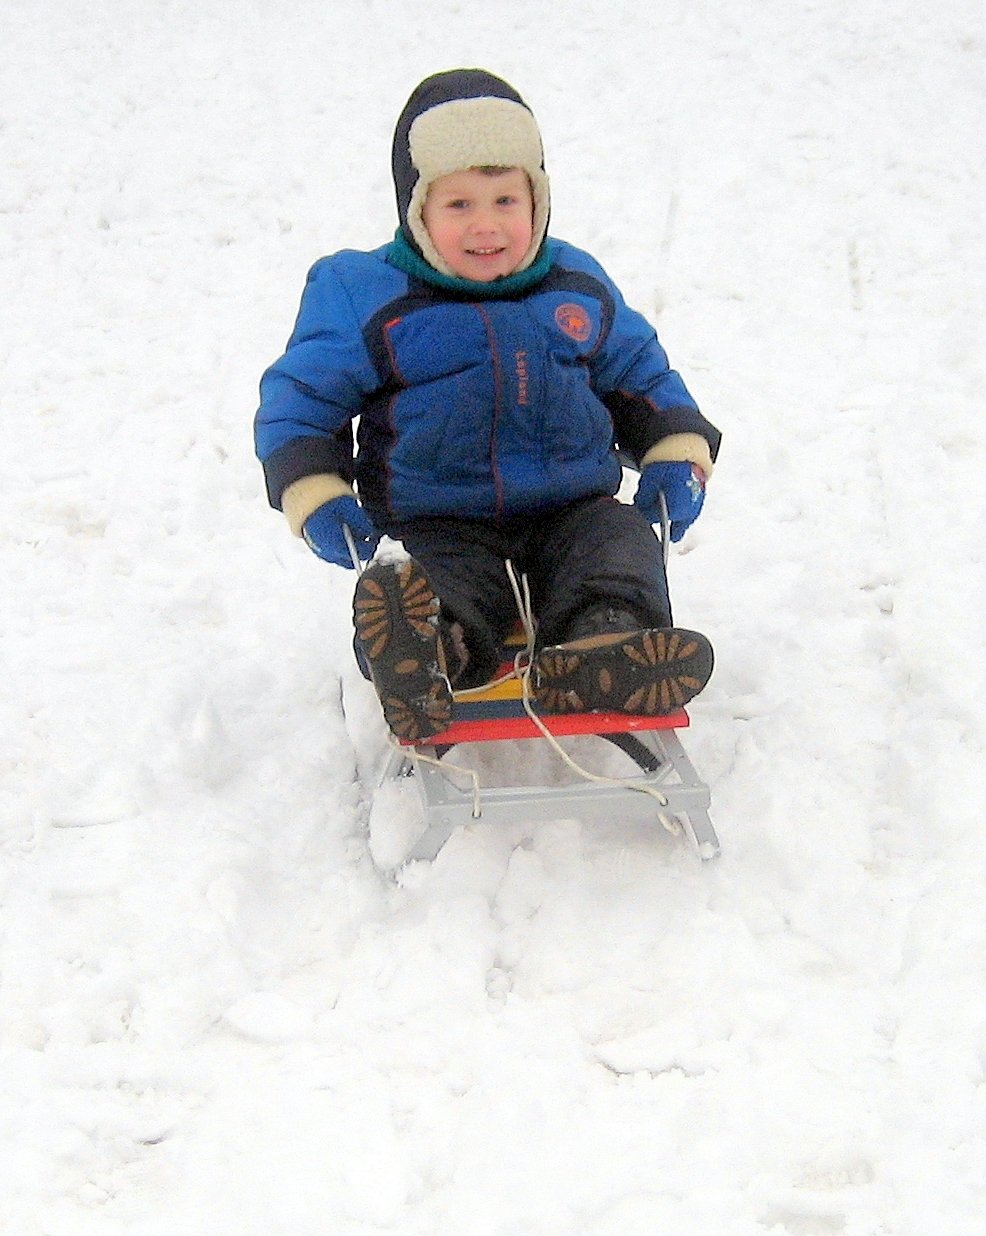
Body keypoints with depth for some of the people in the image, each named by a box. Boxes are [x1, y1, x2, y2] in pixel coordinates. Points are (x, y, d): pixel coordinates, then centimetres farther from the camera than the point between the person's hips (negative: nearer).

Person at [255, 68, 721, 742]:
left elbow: (639, 373, 25)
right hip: (442, 527, -3)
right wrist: (314, 493, -10)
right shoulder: (362, 296, 1)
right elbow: (300, 397, 6)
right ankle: (433, 648, -67)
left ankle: (605, 641, -56)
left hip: (571, 511, 3)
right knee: (446, 583, -34)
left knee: (623, 538, -27)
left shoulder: (579, 284, 12)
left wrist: (676, 452, 8)